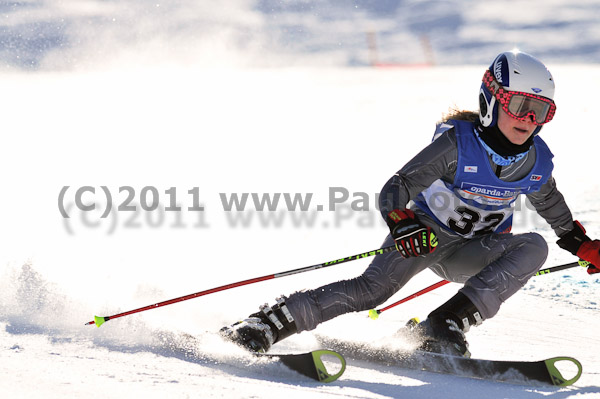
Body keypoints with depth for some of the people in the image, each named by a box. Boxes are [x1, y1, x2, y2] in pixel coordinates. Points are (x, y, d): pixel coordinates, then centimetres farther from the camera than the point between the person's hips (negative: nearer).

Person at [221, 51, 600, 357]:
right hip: (424, 234, -4)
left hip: (470, 255, 4)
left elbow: (551, 203, 17)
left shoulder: (537, 161, -8)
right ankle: (266, 324, -23)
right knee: (371, 289, -26)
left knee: (533, 248, -24)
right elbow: (395, 190, -24)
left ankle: (447, 324, -31)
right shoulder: (458, 143, -22)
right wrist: (401, 223, -43)